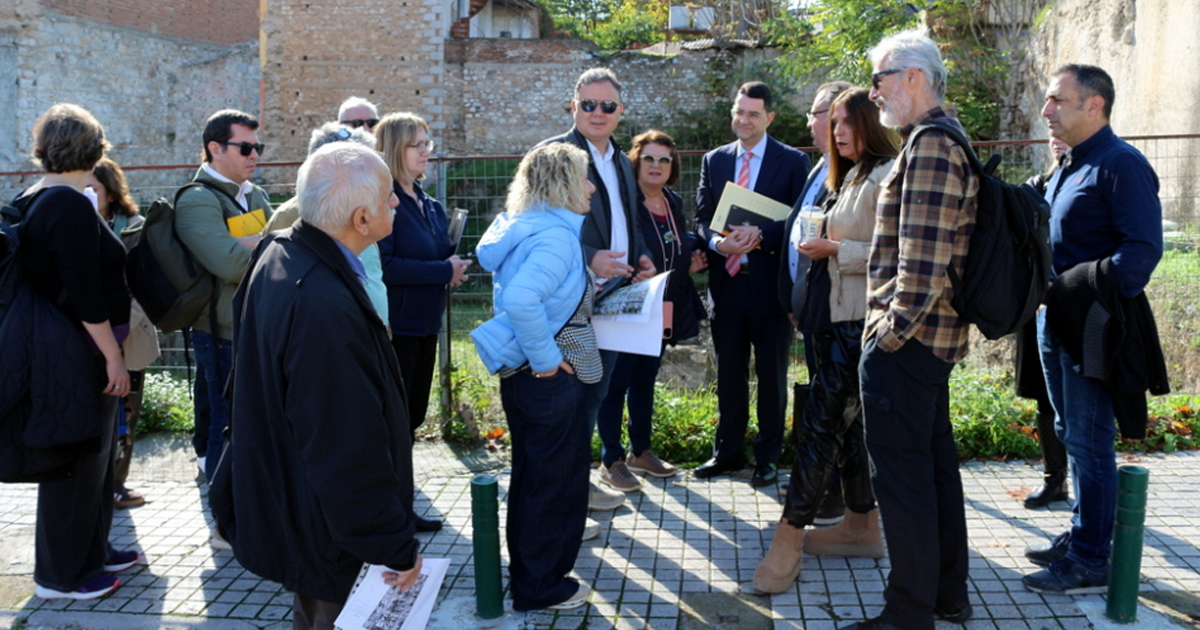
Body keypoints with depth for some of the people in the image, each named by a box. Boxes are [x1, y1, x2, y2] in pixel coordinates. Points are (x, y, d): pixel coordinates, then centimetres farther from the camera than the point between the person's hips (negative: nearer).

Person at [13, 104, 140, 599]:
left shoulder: (30, 202, 11)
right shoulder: (71, 206, -19)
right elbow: (85, 295, -23)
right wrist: (113, 356, -17)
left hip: (56, 348, 10)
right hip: (79, 353, -10)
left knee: (93, 453, 20)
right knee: (77, 461, 1)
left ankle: (92, 550, 33)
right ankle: (61, 575, 14)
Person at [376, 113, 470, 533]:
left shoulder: (427, 204, 13)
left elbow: (438, 255, 22)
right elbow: (383, 265, -24)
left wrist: (453, 269, -1)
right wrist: (444, 271, -18)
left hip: (424, 325, 9)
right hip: (394, 327, -9)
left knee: (412, 416, 15)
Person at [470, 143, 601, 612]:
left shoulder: (525, 226, 9)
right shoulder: (556, 235, -21)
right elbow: (520, 299, -36)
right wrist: (545, 357, -24)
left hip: (525, 375, 10)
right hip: (550, 380, -10)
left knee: (533, 478, 20)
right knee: (556, 480, 5)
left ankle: (529, 575, 35)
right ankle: (542, 588, 19)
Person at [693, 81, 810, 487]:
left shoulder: (792, 161, -1)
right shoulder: (714, 160, 10)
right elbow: (702, 218, 7)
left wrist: (759, 234, -23)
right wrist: (718, 242, -14)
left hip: (771, 282, -3)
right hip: (726, 282, 3)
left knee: (771, 374, 7)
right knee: (729, 373, 13)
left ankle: (768, 457, 18)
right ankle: (728, 451, 25)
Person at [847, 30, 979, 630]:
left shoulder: (928, 147, -17)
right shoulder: (950, 139, 15)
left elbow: (922, 264, -24)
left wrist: (890, 332, -18)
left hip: (904, 341, -10)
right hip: (934, 337, 10)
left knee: (902, 477, -2)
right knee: (935, 464, 17)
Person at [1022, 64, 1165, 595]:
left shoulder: (1120, 165, -13)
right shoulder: (1068, 167, 16)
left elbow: (1143, 249, -20)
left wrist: (1088, 294, -23)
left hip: (1092, 328, -9)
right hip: (1056, 322, 9)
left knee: (1089, 444, -2)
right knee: (1071, 435, 17)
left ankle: (1091, 562, 7)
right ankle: (1081, 536, 30)